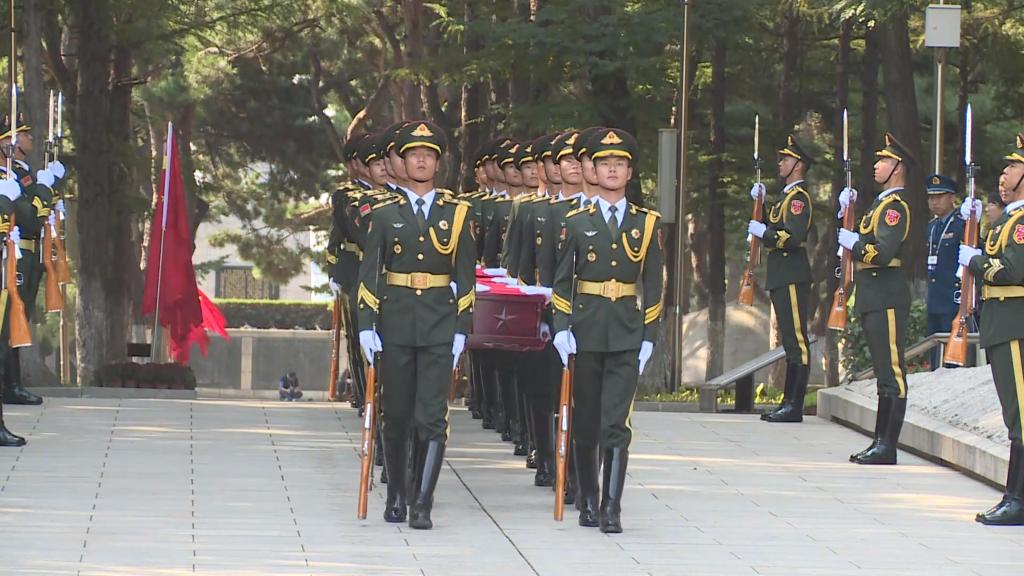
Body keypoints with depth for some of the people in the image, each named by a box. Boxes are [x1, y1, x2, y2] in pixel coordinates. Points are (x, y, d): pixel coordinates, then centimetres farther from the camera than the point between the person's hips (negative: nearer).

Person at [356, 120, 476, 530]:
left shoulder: (457, 214, 6)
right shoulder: (384, 215, 5)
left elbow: (465, 276, 6)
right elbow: (369, 273, 3)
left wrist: (462, 329, 0)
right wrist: (367, 326, -5)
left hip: (439, 326, -1)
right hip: (395, 324, 1)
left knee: (432, 416, -9)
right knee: (395, 416, 8)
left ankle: (422, 504, -10)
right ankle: (395, 497, 21)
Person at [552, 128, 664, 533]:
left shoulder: (647, 224, 6)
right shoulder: (576, 223, 5)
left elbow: (653, 285, 6)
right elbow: (562, 281, 5)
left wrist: (649, 336, 0)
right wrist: (562, 329, -5)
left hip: (626, 335, -1)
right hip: (585, 332, 1)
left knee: (616, 424, -10)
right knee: (585, 423, 7)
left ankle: (611, 508, -11)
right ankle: (587, 502, 20)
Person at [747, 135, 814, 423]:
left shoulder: (799, 197, -11)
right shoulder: (785, 197, 20)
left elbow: (793, 237, -22)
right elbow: (771, 229, 22)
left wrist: (762, 231, -13)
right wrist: (760, 203, 12)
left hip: (792, 277, -11)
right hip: (781, 277, 11)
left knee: (797, 342, -9)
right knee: (791, 342, 11)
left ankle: (794, 407, -11)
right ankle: (789, 404, 14)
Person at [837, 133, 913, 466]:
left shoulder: (896, 206, -12)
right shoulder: (881, 202, 19)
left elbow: (884, 252, -24)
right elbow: (861, 240, 20)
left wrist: (853, 243, -11)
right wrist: (847, 212, 11)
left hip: (887, 297, -11)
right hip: (872, 297, 11)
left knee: (892, 373, -9)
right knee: (884, 373, 13)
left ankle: (888, 448, -10)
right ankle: (880, 441, 18)